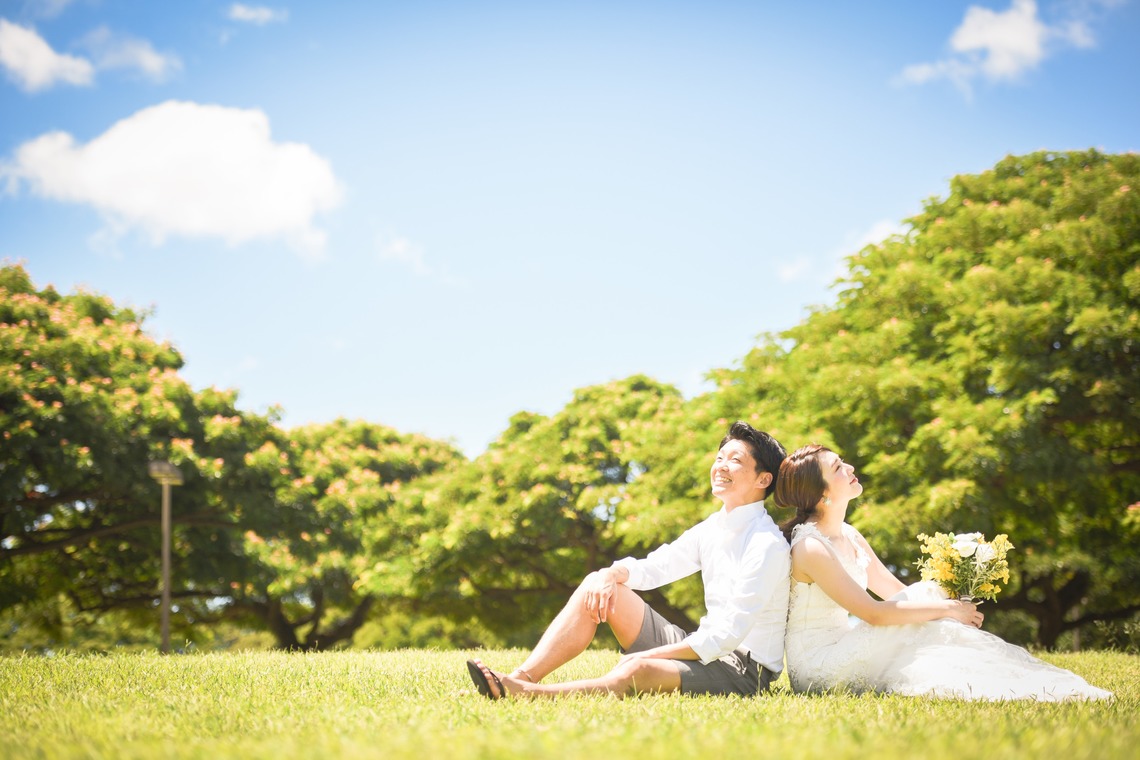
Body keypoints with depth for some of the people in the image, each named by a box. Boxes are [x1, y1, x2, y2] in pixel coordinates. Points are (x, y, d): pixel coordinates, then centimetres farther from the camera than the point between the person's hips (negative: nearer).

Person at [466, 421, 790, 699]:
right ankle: (523, 676, -18)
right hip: (706, 648, 9)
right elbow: (652, 568, 11)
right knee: (596, 585, -3)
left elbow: (729, 633, -22)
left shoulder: (767, 546, -16)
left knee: (635, 672, -39)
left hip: (744, 669, -9)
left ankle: (522, 695, -43)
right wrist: (612, 574, -13)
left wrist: (648, 654, -24)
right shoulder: (713, 527, 11)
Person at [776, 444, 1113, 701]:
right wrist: (947, 608, -16)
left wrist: (953, 604, -6)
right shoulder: (810, 548, -21)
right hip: (816, 664, -8)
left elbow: (894, 590, 13)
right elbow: (874, 613, -23)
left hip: (843, 645, 8)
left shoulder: (849, 536, 9)